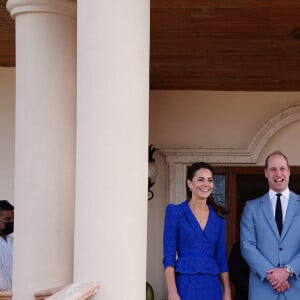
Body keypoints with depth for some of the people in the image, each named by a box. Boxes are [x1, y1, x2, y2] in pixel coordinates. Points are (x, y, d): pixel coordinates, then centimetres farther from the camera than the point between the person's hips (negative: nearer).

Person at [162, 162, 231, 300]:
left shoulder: (218, 215, 11)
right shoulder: (175, 211, -1)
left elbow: (221, 256, 12)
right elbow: (169, 256, -6)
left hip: (212, 285, 4)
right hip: (185, 284, -4)